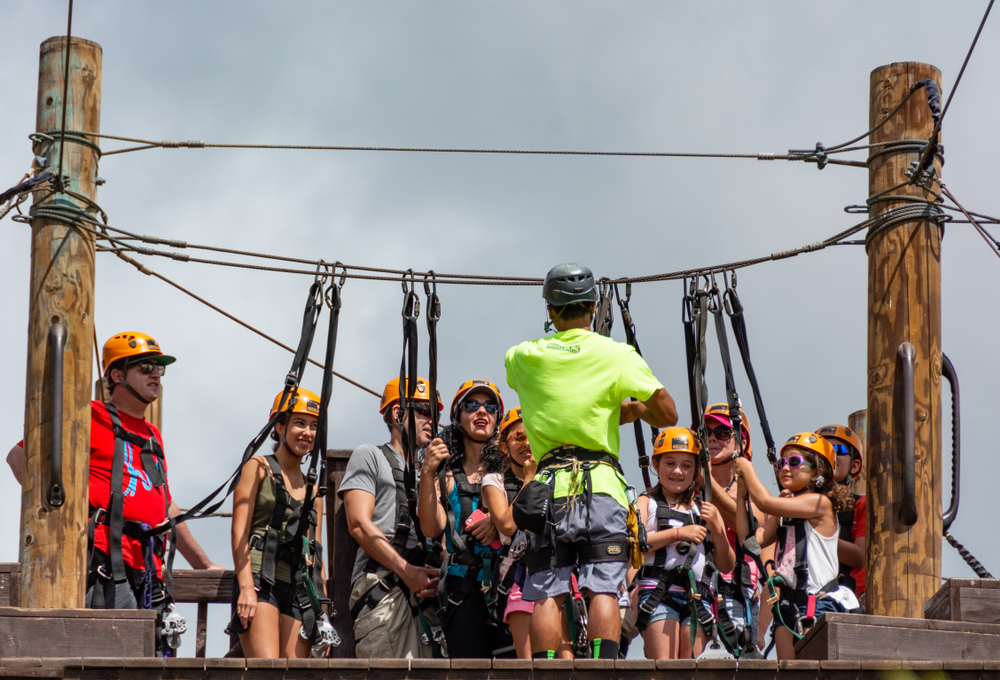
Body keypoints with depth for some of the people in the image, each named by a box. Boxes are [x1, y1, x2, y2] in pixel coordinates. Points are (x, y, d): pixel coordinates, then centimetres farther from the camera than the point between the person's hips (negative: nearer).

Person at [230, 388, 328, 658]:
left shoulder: (312, 487, 21)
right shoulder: (258, 467, 5)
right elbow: (239, 532, -3)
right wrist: (246, 587, -15)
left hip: (300, 590, 6)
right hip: (260, 579, -6)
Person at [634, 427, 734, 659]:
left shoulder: (706, 510, 22)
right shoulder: (647, 503, 11)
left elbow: (727, 566, 18)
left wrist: (716, 529, 2)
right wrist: (678, 533, -8)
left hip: (698, 597, 3)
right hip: (659, 594, -3)